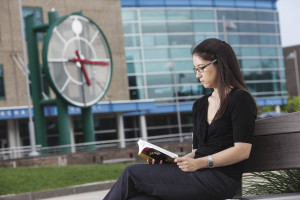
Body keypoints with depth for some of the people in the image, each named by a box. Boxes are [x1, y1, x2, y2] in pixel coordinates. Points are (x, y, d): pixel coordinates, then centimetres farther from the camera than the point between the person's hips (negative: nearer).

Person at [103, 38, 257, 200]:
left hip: (220, 180, -7)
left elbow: (242, 150, -12)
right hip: (199, 175, 7)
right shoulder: (200, 105, 21)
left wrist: (200, 163, -17)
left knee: (132, 174, -12)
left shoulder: (240, 99, -3)